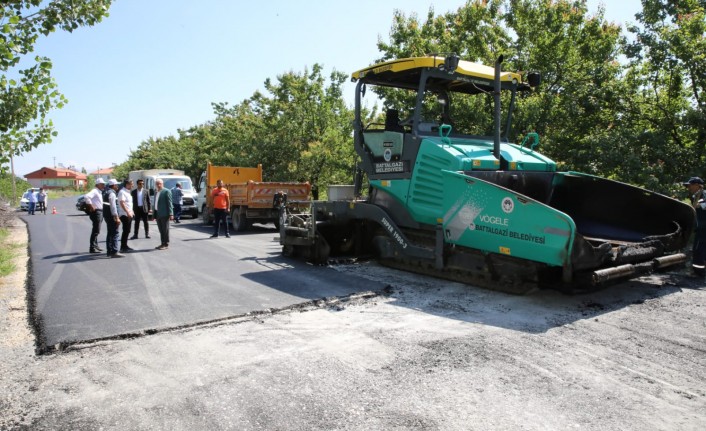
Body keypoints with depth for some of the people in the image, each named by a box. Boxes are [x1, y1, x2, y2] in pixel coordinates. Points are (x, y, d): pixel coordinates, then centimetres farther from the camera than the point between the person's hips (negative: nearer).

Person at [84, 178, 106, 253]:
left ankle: (95, 245, 30)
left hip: (100, 212, 10)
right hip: (96, 212, -10)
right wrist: (91, 206, -25)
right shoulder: (94, 191, -13)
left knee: (96, 230, 19)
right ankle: (92, 248, -8)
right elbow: (86, 196, -31)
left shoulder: (100, 192, 17)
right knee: (96, 231, -10)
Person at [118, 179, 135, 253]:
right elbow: (122, 203, -22)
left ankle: (125, 246, 19)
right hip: (124, 214, -9)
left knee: (127, 231, 12)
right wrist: (127, 212, -26)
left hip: (129, 214, 9)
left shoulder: (127, 192, 17)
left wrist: (131, 212, 19)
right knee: (125, 231, -8)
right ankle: (123, 247, -3)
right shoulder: (122, 192, -13)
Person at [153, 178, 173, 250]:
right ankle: (163, 243, 19)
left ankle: (166, 244, 4)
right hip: (158, 214, 7)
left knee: (165, 230, -2)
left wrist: (171, 214, -17)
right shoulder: (156, 193, 17)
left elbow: (169, 203, -11)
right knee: (161, 230, 11)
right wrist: (154, 215, 17)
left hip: (164, 214, -7)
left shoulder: (166, 192, -7)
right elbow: (155, 204, 19)